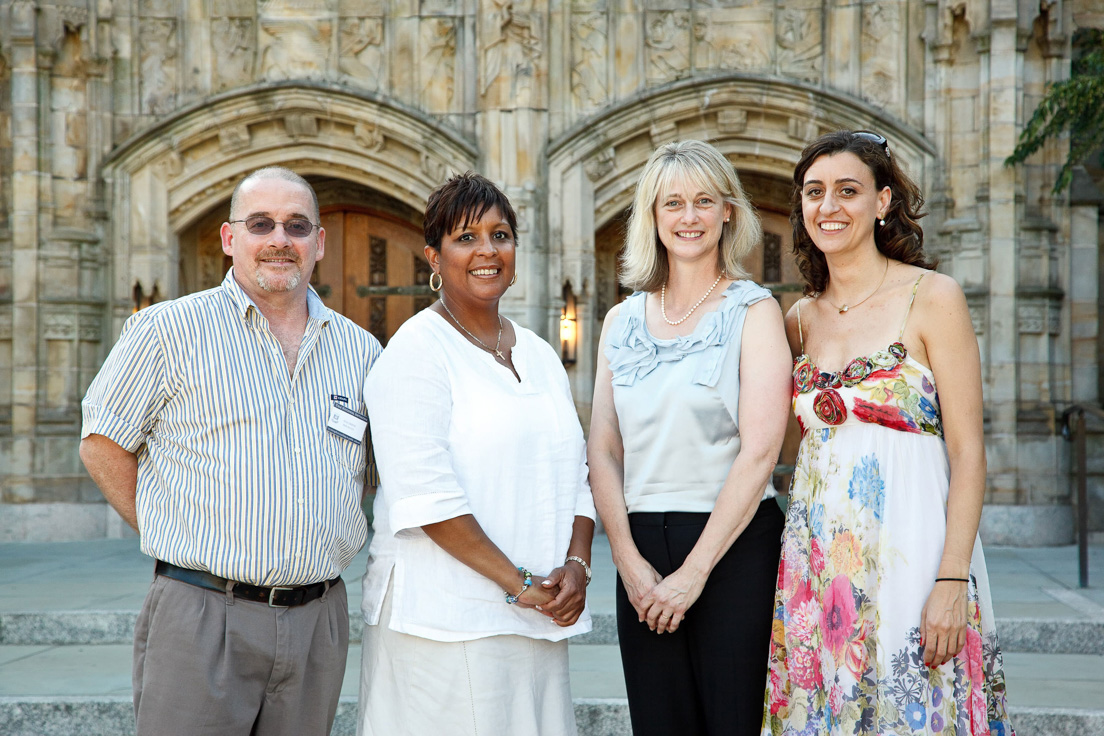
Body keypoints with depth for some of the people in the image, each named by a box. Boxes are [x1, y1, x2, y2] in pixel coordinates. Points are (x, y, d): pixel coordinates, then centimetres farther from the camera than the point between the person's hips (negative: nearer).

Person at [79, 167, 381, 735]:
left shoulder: (360, 350, 11)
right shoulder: (169, 330, -1)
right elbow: (102, 447, 3)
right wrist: (182, 542, 0)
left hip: (318, 622, 4)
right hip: (202, 619, -4)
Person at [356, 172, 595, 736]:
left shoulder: (540, 355, 15)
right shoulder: (416, 351, -7)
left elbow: (576, 476, 14)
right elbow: (426, 496, -16)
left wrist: (576, 565, -4)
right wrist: (518, 583, -16)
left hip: (539, 621, 6)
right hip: (443, 621, -6)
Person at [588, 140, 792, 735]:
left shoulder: (753, 311, -2)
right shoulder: (622, 321, 10)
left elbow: (759, 450, -11)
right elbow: (603, 451, 7)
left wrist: (694, 571, -14)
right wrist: (629, 561, -6)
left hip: (734, 545, -4)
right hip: (642, 547, 4)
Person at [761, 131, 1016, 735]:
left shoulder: (932, 298, -4)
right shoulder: (801, 318, 11)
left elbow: (968, 452, -7)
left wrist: (953, 581, -15)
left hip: (906, 546, -4)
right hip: (818, 559, 5)